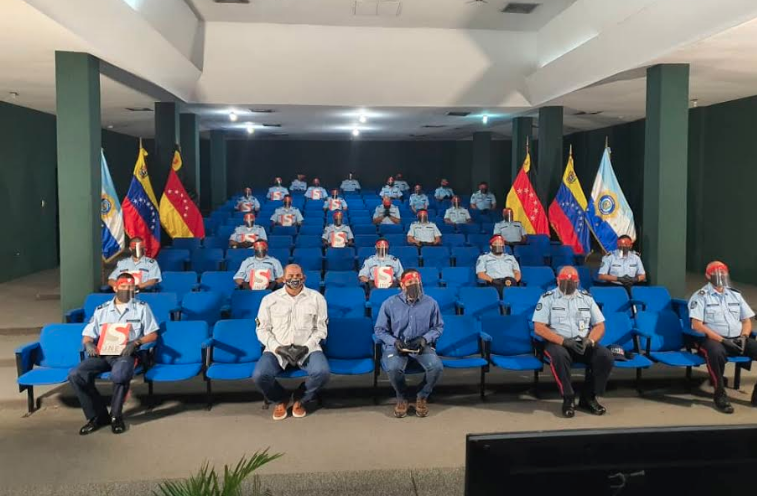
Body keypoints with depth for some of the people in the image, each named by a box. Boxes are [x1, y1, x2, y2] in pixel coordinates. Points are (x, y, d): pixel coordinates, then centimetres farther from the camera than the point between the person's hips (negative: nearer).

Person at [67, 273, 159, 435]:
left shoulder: (142, 308, 12)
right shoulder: (101, 310, 19)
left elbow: (152, 334, 6)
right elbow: (87, 335, 15)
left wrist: (135, 342, -12)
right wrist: (88, 344, -9)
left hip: (126, 353, -3)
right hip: (102, 353, 4)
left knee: (119, 375, -38)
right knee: (75, 375, -24)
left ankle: (116, 415, -13)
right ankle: (98, 415, -8)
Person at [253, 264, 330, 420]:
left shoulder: (316, 298, 5)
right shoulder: (269, 299, 6)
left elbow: (320, 328, 5)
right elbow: (262, 329, 5)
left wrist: (306, 346, -11)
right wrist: (278, 347, -10)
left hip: (308, 349, 0)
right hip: (277, 350, 1)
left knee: (322, 372, -30)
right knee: (259, 375, -27)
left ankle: (301, 399, 4)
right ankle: (281, 400, 7)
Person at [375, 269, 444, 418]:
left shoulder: (431, 303, -1)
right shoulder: (389, 304, -5)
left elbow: (439, 327, 5)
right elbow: (379, 329, 0)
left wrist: (424, 339, -12)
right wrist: (395, 341, -16)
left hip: (422, 345, 1)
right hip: (396, 345, -1)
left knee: (436, 367, -28)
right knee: (393, 368, -34)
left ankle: (422, 397, 3)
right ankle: (402, 398, 0)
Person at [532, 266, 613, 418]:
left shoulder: (586, 298, 12)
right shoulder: (548, 298, 1)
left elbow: (600, 326, 10)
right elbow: (539, 328, -8)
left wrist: (589, 340, -13)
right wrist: (564, 341, -19)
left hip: (583, 343, 4)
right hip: (558, 342, -3)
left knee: (606, 357, -23)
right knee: (560, 356, -38)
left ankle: (588, 397, -4)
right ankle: (568, 399, -18)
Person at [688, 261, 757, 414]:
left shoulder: (735, 295, 17)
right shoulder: (700, 296, -1)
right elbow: (697, 325, -11)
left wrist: (743, 336, -5)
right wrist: (723, 340, -17)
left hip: (737, 340, 6)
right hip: (712, 339, -6)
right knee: (716, 352, -39)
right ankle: (720, 394, -19)